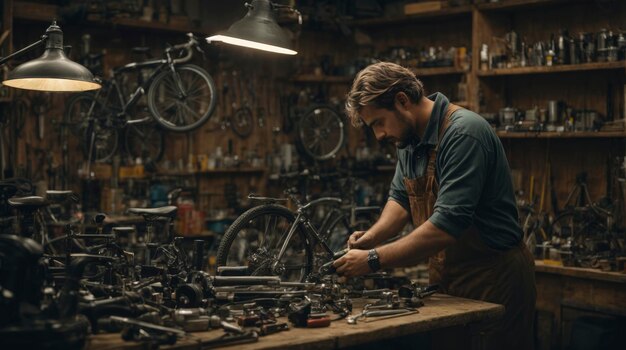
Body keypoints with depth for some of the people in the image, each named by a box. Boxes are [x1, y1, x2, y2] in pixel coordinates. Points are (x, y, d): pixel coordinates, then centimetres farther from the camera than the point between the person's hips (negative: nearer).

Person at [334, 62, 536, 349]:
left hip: (495, 279, -8)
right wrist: (370, 238, -6)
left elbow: (448, 224, -30)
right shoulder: (410, 137, 5)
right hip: (446, 281, 8)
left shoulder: (463, 134, -23)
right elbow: (401, 198, 14)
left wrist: (374, 259, -27)